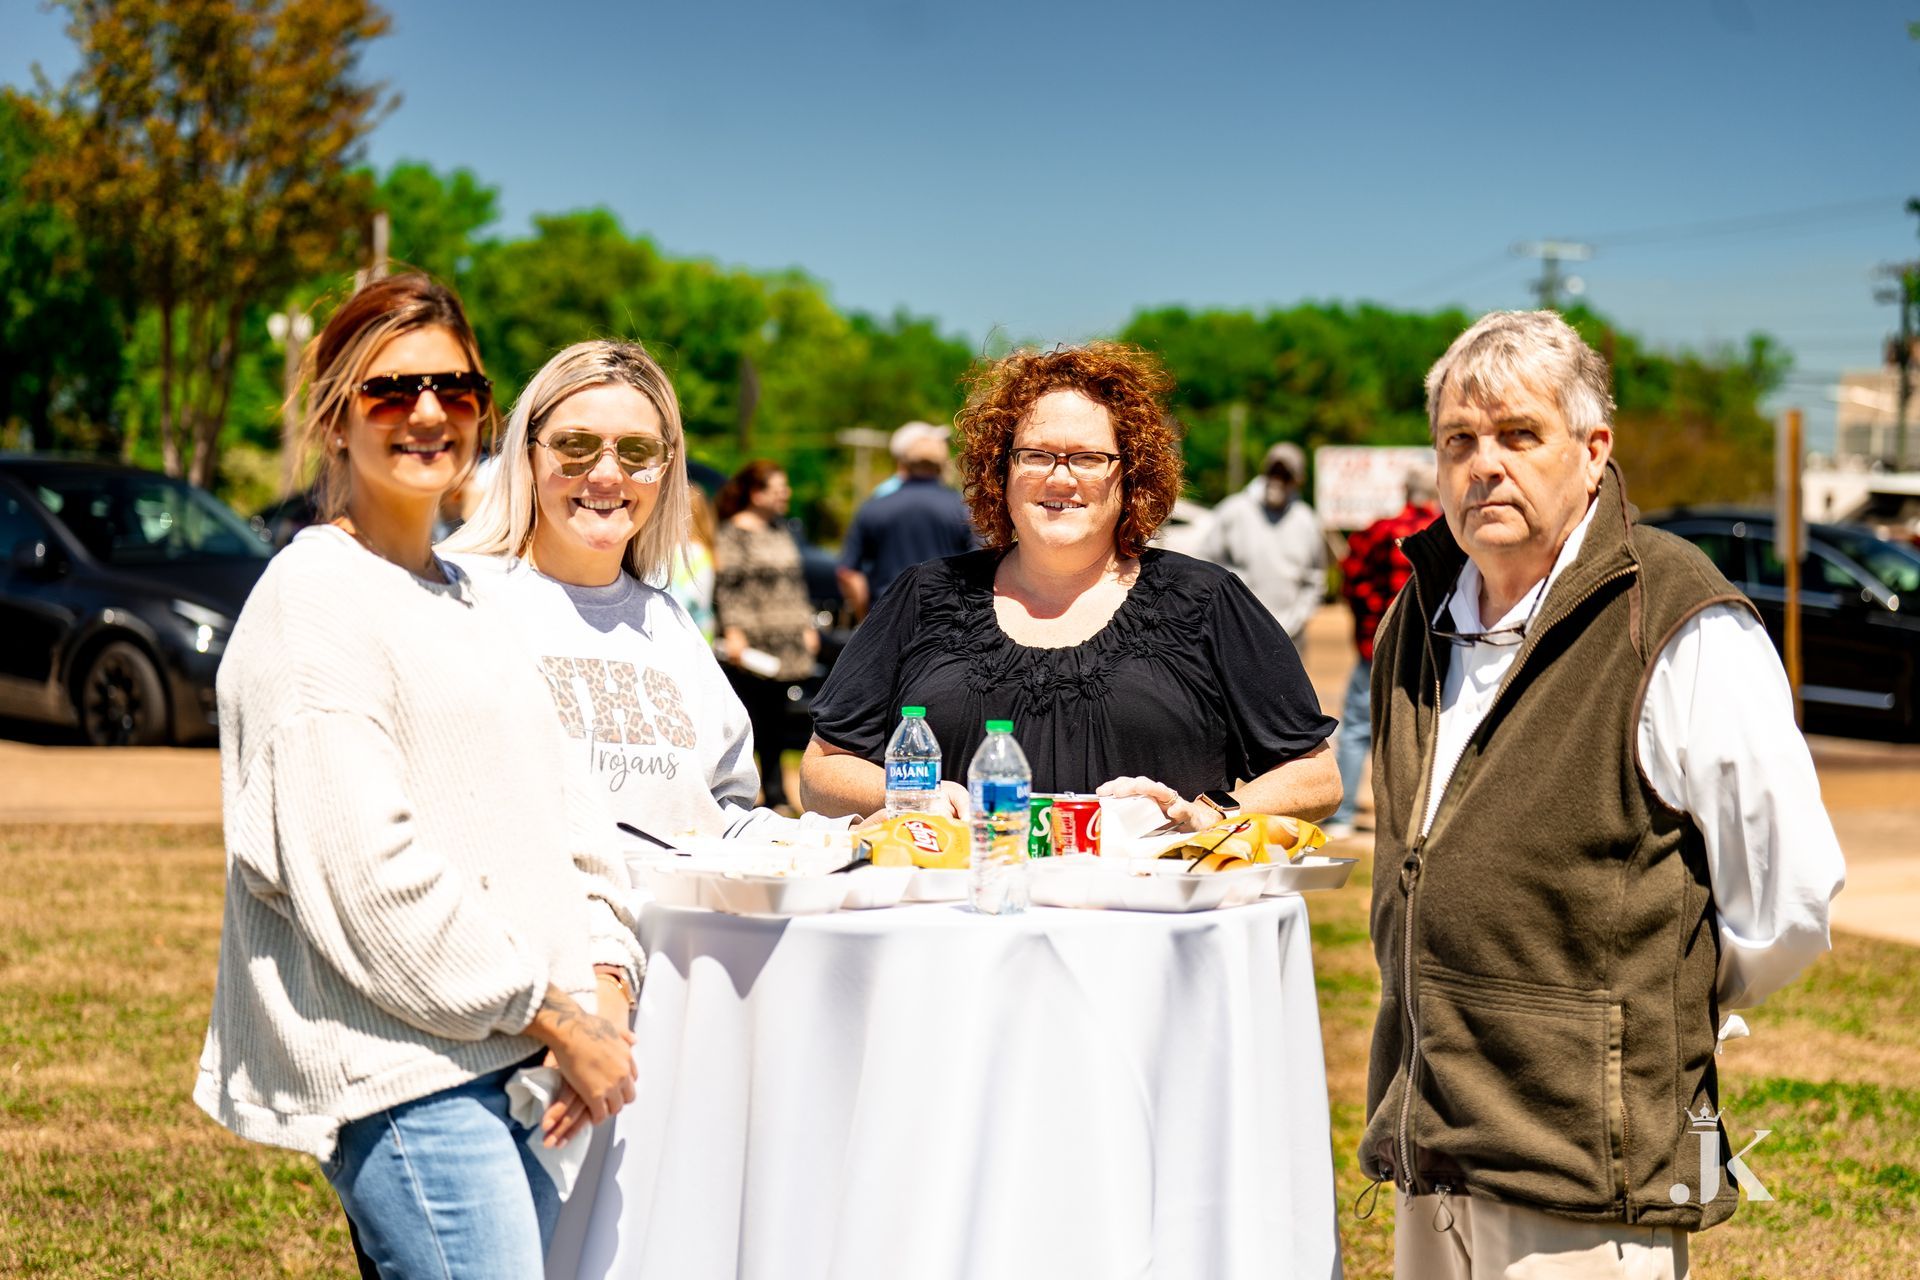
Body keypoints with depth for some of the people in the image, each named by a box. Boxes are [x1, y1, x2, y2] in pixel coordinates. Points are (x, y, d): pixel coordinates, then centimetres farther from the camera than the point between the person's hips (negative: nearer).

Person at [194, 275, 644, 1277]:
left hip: (513, 1058, 8)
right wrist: (551, 1014, -12)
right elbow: (366, 866, -15)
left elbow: (553, 806, 18)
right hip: (403, 1068, -8)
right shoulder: (312, 597, -7)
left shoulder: (463, 594, 20)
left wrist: (601, 982, 2)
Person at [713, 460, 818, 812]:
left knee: (775, 721, 10)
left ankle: (776, 796, 14)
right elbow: (725, 588, -11)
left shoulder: (780, 528, 17)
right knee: (750, 720, -7)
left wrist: (807, 625, 20)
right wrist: (732, 632, -18)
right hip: (751, 646, -7)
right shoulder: (733, 533, -7)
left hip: (784, 647, 7)